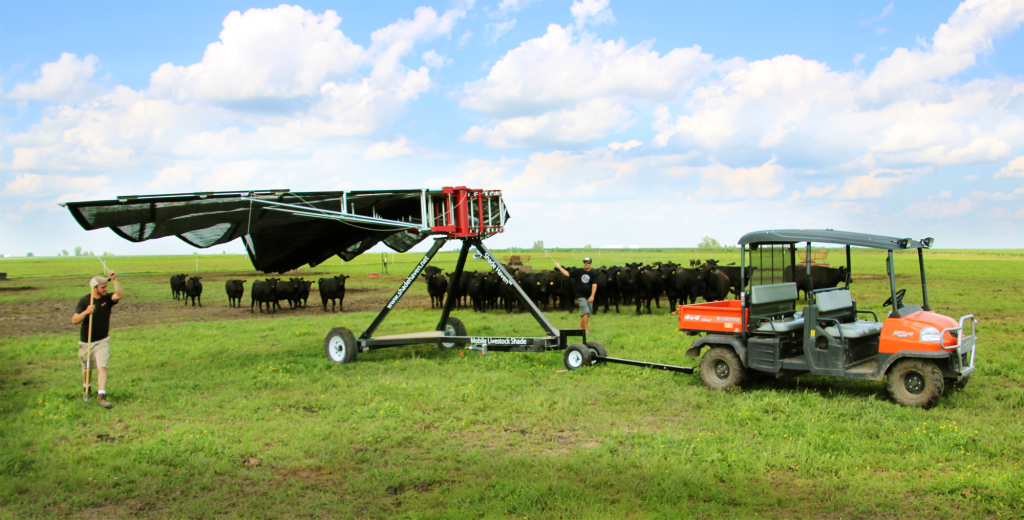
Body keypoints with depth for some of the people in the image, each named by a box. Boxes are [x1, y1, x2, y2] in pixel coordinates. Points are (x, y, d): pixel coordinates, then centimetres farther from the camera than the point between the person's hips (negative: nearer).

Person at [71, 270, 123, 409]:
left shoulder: (107, 298, -5)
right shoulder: (84, 301, -11)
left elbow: (120, 295, -27)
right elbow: (74, 321, -17)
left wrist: (114, 280, -34)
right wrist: (86, 312, -34)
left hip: (102, 341, 0)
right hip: (86, 342, 0)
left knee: (102, 367, -14)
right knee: (87, 368, 16)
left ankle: (101, 396, -17)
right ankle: (86, 388, 43)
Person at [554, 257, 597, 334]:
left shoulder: (593, 273, 1)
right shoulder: (578, 271, 5)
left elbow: (594, 285, -8)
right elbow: (567, 273, 8)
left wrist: (592, 296, -18)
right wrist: (559, 267, 4)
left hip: (589, 297, 2)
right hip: (580, 296, -2)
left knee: (583, 314, 8)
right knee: (585, 311, -16)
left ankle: (581, 329, 21)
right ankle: (586, 330, -15)